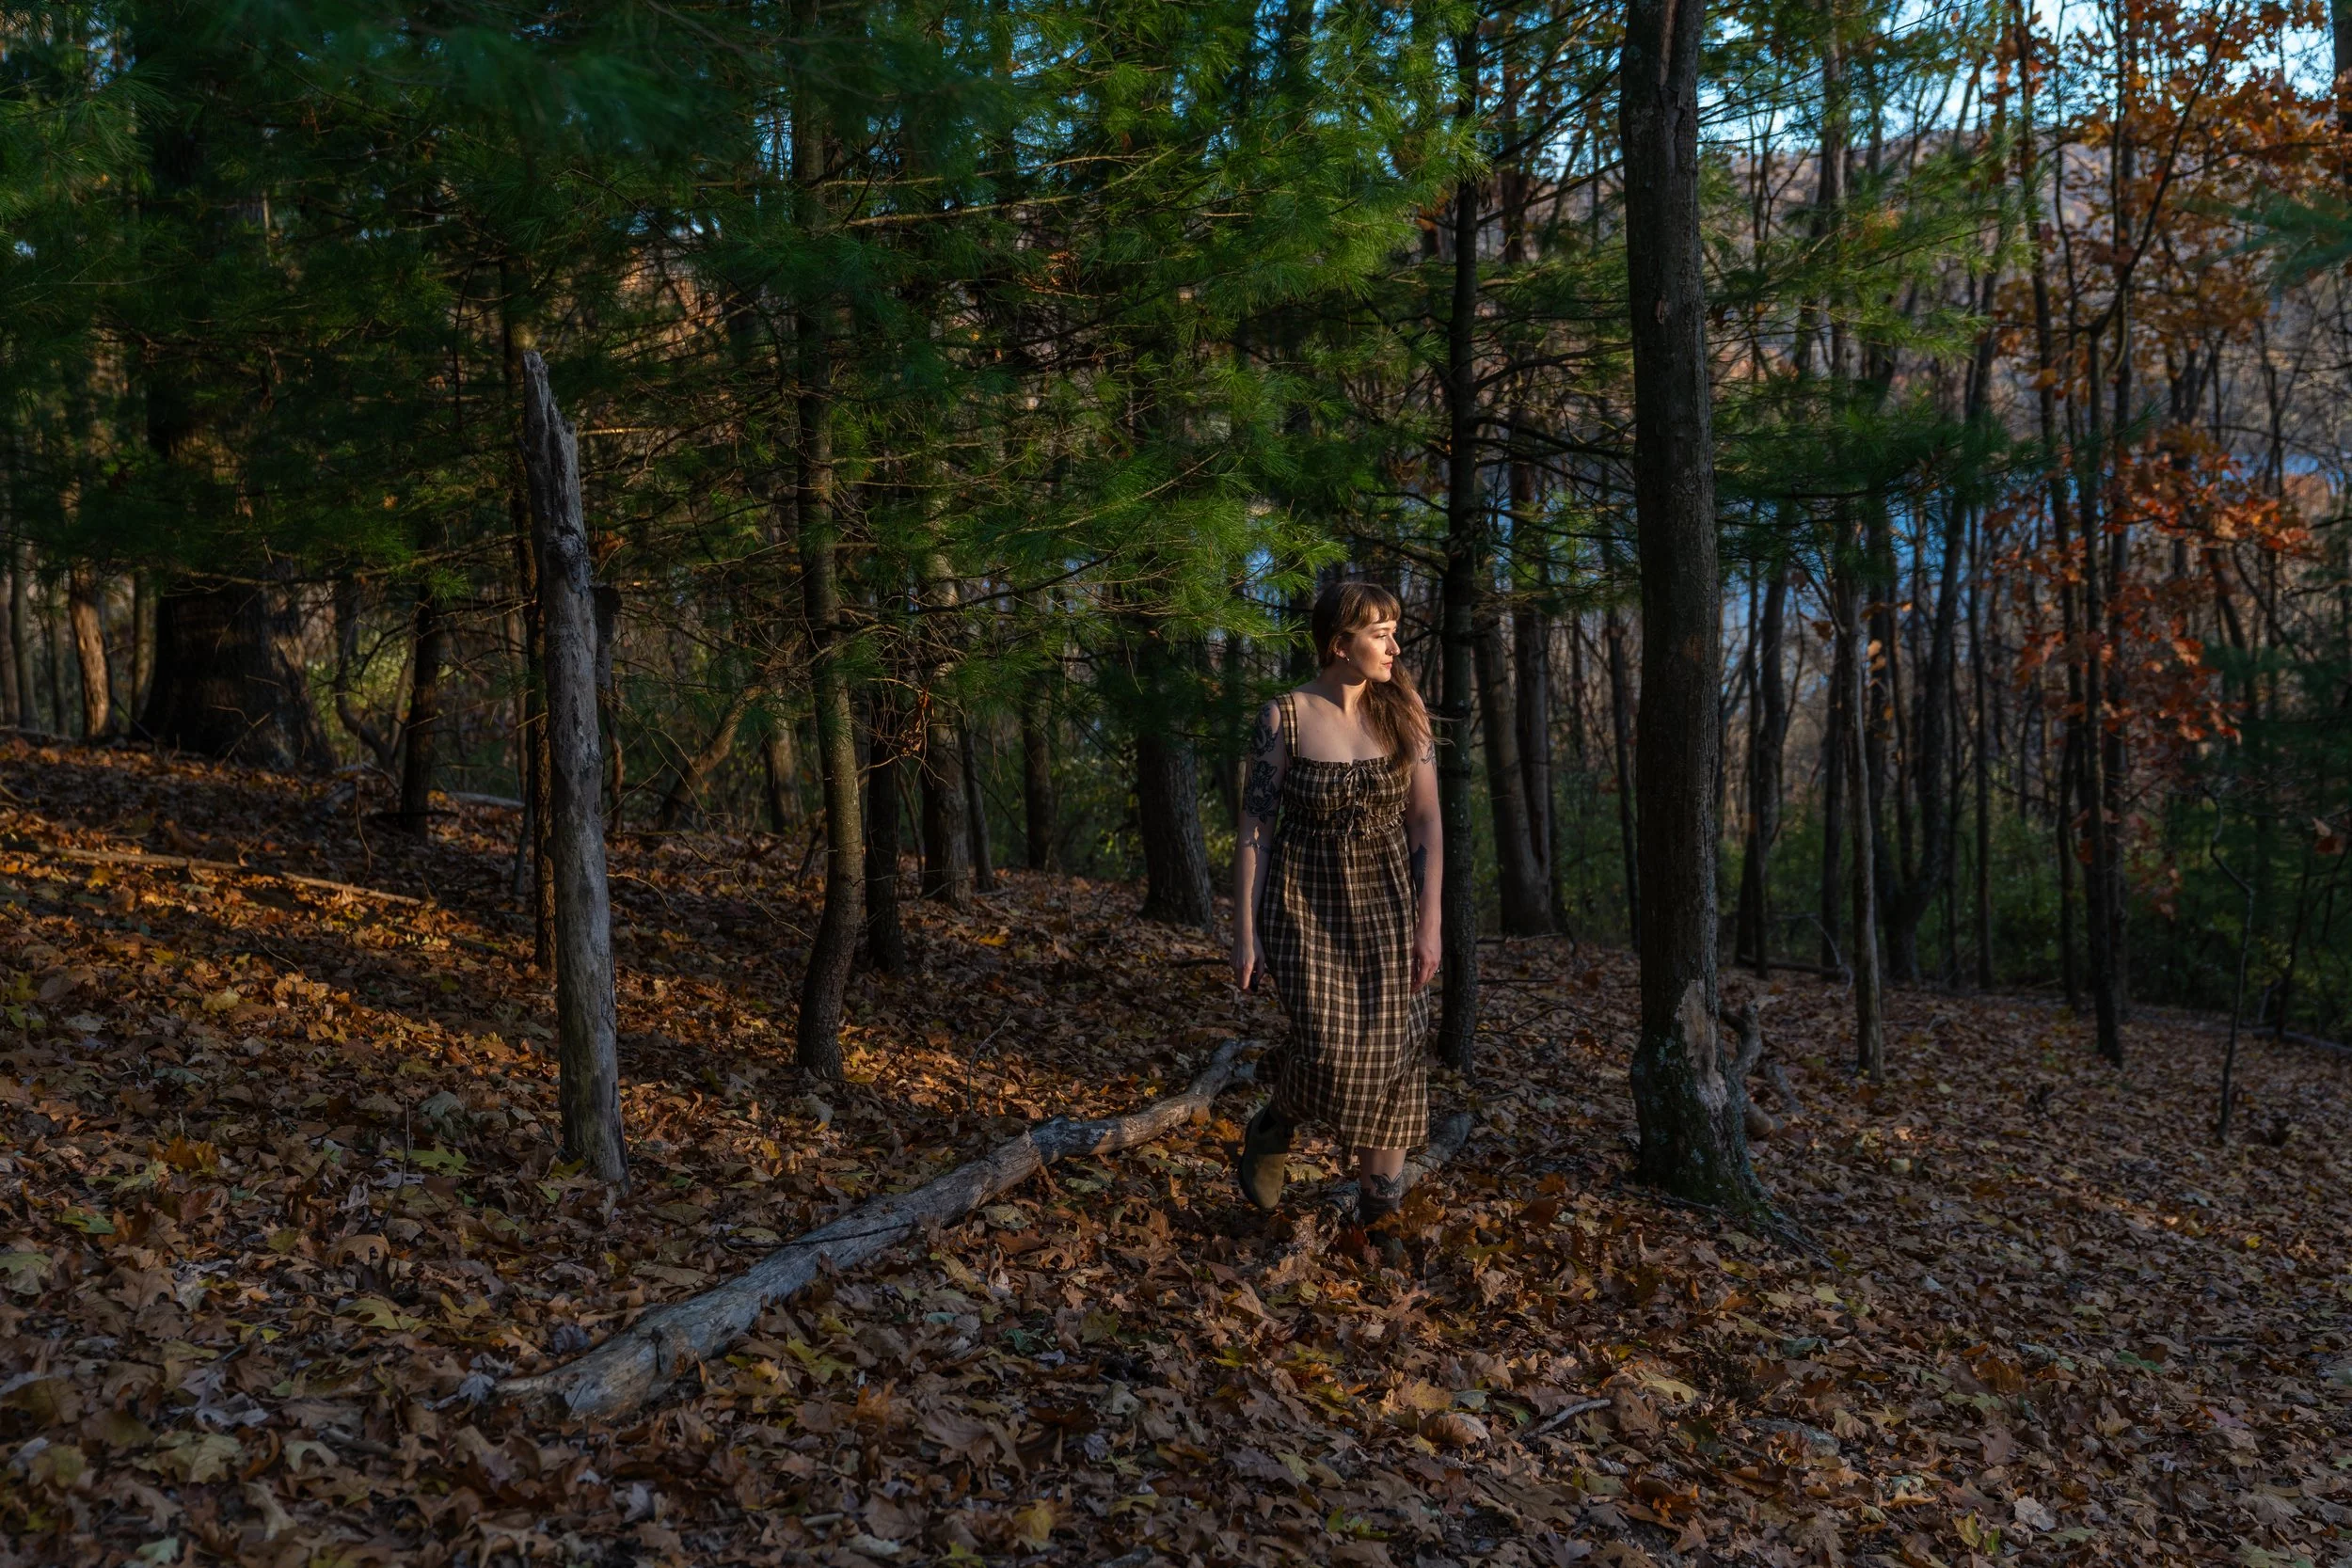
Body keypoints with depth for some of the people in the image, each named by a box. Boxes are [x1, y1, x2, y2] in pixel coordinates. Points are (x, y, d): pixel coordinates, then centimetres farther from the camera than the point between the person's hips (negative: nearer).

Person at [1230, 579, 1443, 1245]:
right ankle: (1272, 1128, 16)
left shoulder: (1403, 713, 1)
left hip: (1385, 904, 3)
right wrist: (1244, 934, -8)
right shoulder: (1284, 718, -7)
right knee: (1328, 1048, -18)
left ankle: (1378, 1215, 14)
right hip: (1305, 901, -3)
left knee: (1389, 1062, 0)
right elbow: (1254, 828, -5)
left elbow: (1426, 823, 1)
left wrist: (1428, 924, -6)